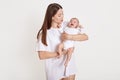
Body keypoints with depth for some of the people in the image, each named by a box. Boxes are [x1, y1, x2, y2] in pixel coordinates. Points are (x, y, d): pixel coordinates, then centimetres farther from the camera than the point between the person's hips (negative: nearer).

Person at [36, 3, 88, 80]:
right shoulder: (44, 33, -11)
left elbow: (85, 37, -7)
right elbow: (41, 55, -17)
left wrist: (70, 37, -21)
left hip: (69, 67, 3)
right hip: (55, 71, -2)